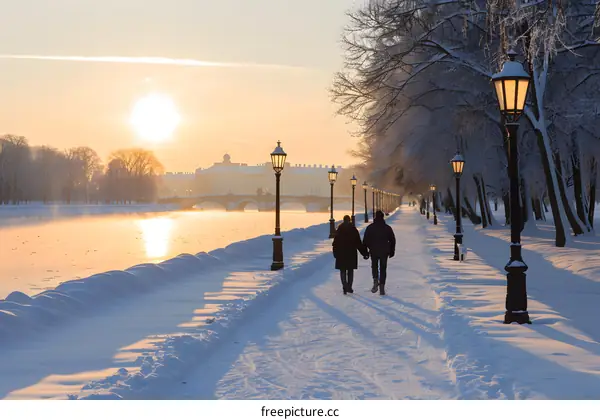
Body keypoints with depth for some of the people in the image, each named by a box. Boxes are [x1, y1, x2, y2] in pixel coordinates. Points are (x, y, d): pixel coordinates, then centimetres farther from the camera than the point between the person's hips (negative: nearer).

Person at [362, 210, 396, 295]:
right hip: (384, 252, 1)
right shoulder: (387, 228, 1)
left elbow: (365, 240, -3)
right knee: (383, 269, 7)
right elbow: (392, 240, 6)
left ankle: (375, 281, -8)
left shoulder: (370, 228, -3)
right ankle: (382, 288, 3)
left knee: (374, 267, 18)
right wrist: (392, 251, 15)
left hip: (373, 251, 0)